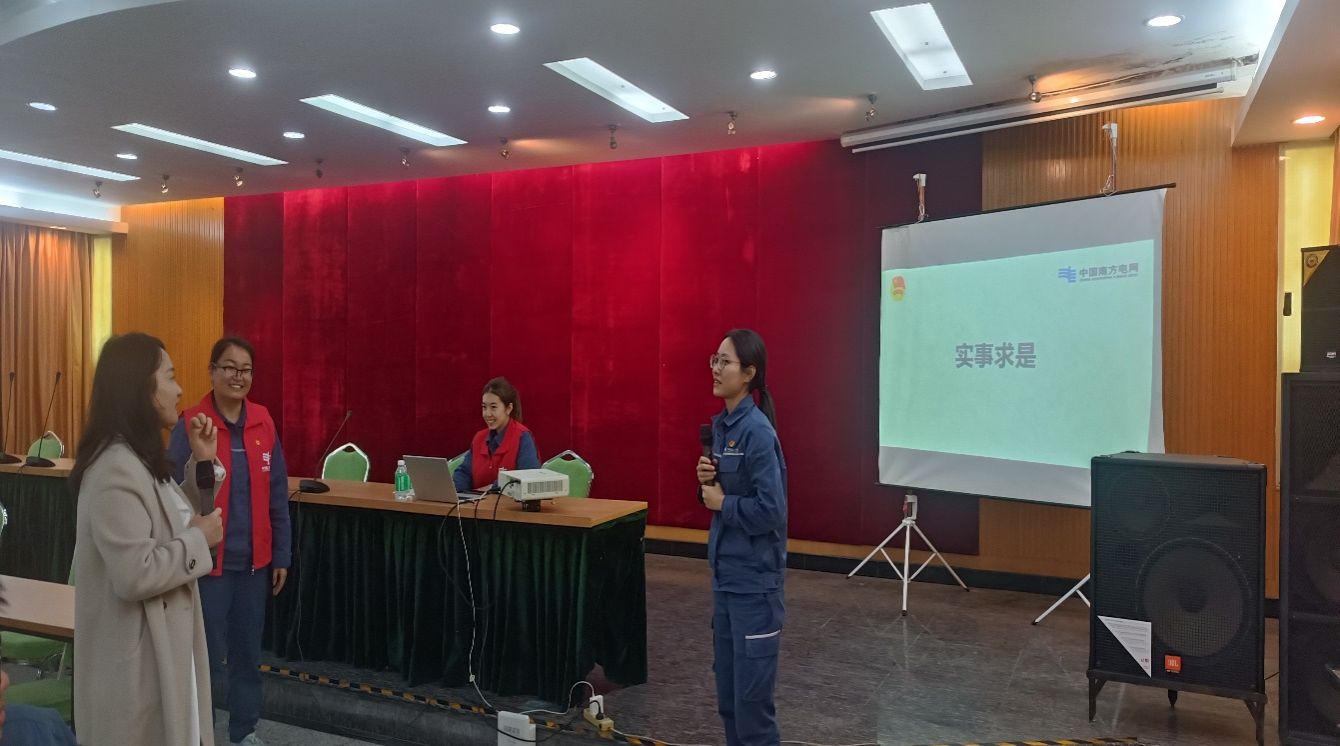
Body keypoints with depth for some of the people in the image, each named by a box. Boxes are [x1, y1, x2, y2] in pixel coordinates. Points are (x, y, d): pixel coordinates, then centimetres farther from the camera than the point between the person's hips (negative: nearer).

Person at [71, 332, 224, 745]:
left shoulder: (142, 459, 8)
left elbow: (174, 523, 13)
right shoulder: (116, 469, -24)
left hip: (165, 640, 10)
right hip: (138, 652, -10)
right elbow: (134, 575, -29)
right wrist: (200, 540, -17)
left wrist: (202, 463, 3)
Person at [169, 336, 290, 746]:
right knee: (206, 654, 6)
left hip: (254, 560, 4)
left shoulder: (263, 422, 2)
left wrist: (281, 555, 6)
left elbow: (278, 495, 6)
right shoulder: (190, 425, -9)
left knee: (248, 651, 15)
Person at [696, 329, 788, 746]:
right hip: (725, 569, 9)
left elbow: (771, 509, -23)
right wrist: (707, 480, -3)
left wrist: (722, 503, -13)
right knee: (727, 680, 18)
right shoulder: (720, 424, 7)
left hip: (754, 575, -8)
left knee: (751, 684, 4)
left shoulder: (757, 431, -19)